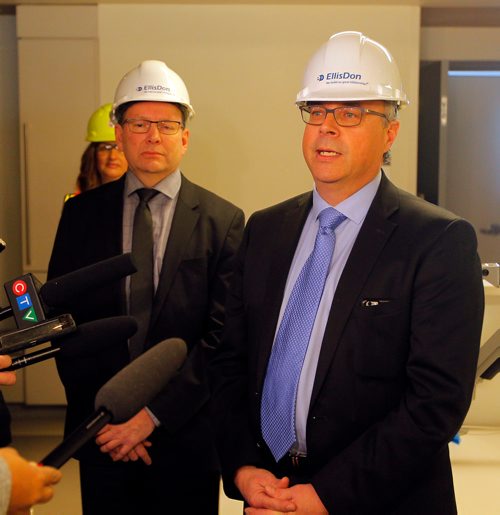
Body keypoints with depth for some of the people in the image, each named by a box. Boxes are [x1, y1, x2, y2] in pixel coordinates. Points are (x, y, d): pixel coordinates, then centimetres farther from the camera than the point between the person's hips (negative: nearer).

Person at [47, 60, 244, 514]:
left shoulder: (223, 220, -5)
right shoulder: (82, 213, 2)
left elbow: (222, 335, -9)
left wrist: (154, 414, -14)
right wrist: (103, 414, -7)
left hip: (187, 437, -1)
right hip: (103, 438, 2)